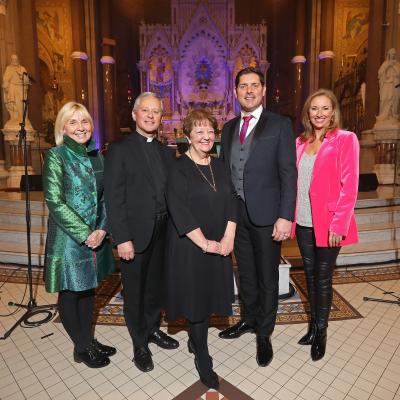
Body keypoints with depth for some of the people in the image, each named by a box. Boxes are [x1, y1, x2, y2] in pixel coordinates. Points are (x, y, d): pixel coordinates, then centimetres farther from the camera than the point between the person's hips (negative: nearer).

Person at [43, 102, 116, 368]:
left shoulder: (96, 157, 6)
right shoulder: (56, 156, -10)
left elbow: (105, 198, 7)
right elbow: (55, 202, -16)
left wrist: (102, 229, -6)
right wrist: (85, 234, -16)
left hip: (96, 236, 6)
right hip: (69, 238, -5)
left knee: (89, 289, 18)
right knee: (71, 293, 11)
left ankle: (89, 340, 37)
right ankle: (81, 348, 30)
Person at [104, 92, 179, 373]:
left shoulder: (166, 152, 9)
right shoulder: (119, 150, -6)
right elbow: (114, 198, -12)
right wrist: (122, 238, -16)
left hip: (163, 233, 5)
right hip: (135, 234, -4)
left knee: (156, 285, 19)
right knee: (134, 291, 11)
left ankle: (153, 329, 43)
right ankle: (140, 345, 32)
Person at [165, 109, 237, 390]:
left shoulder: (219, 166, 7)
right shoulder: (179, 169, -10)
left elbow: (231, 202, 4)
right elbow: (179, 212, -17)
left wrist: (228, 238, -8)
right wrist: (205, 244, -17)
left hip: (219, 246, 6)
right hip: (190, 246, -5)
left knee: (209, 293, 15)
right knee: (196, 296, 5)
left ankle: (194, 340, 40)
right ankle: (202, 358, 24)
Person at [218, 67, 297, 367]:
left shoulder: (280, 125, -4)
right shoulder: (229, 128, 11)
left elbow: (288, 173, -9)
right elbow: (224, 170, 11)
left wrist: (285, 217, -15)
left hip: (266, 215, -4)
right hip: (236, 214, 5)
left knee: (267, 276, 10)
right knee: (245, 273, 19)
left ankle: (264, 333, 30)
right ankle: (249, 319, 41)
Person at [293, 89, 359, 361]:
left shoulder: (345, 139, -6)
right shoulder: (300, 142, 9)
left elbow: (349, 186, -11)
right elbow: (293, 181, 9)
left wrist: (338, 225, -17)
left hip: (328, 224, -4)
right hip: (303, 223, 5)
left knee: (323, 278, 8)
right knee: (310, 275, 15)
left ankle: (321, 331, 29)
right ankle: (313, 325, 34)